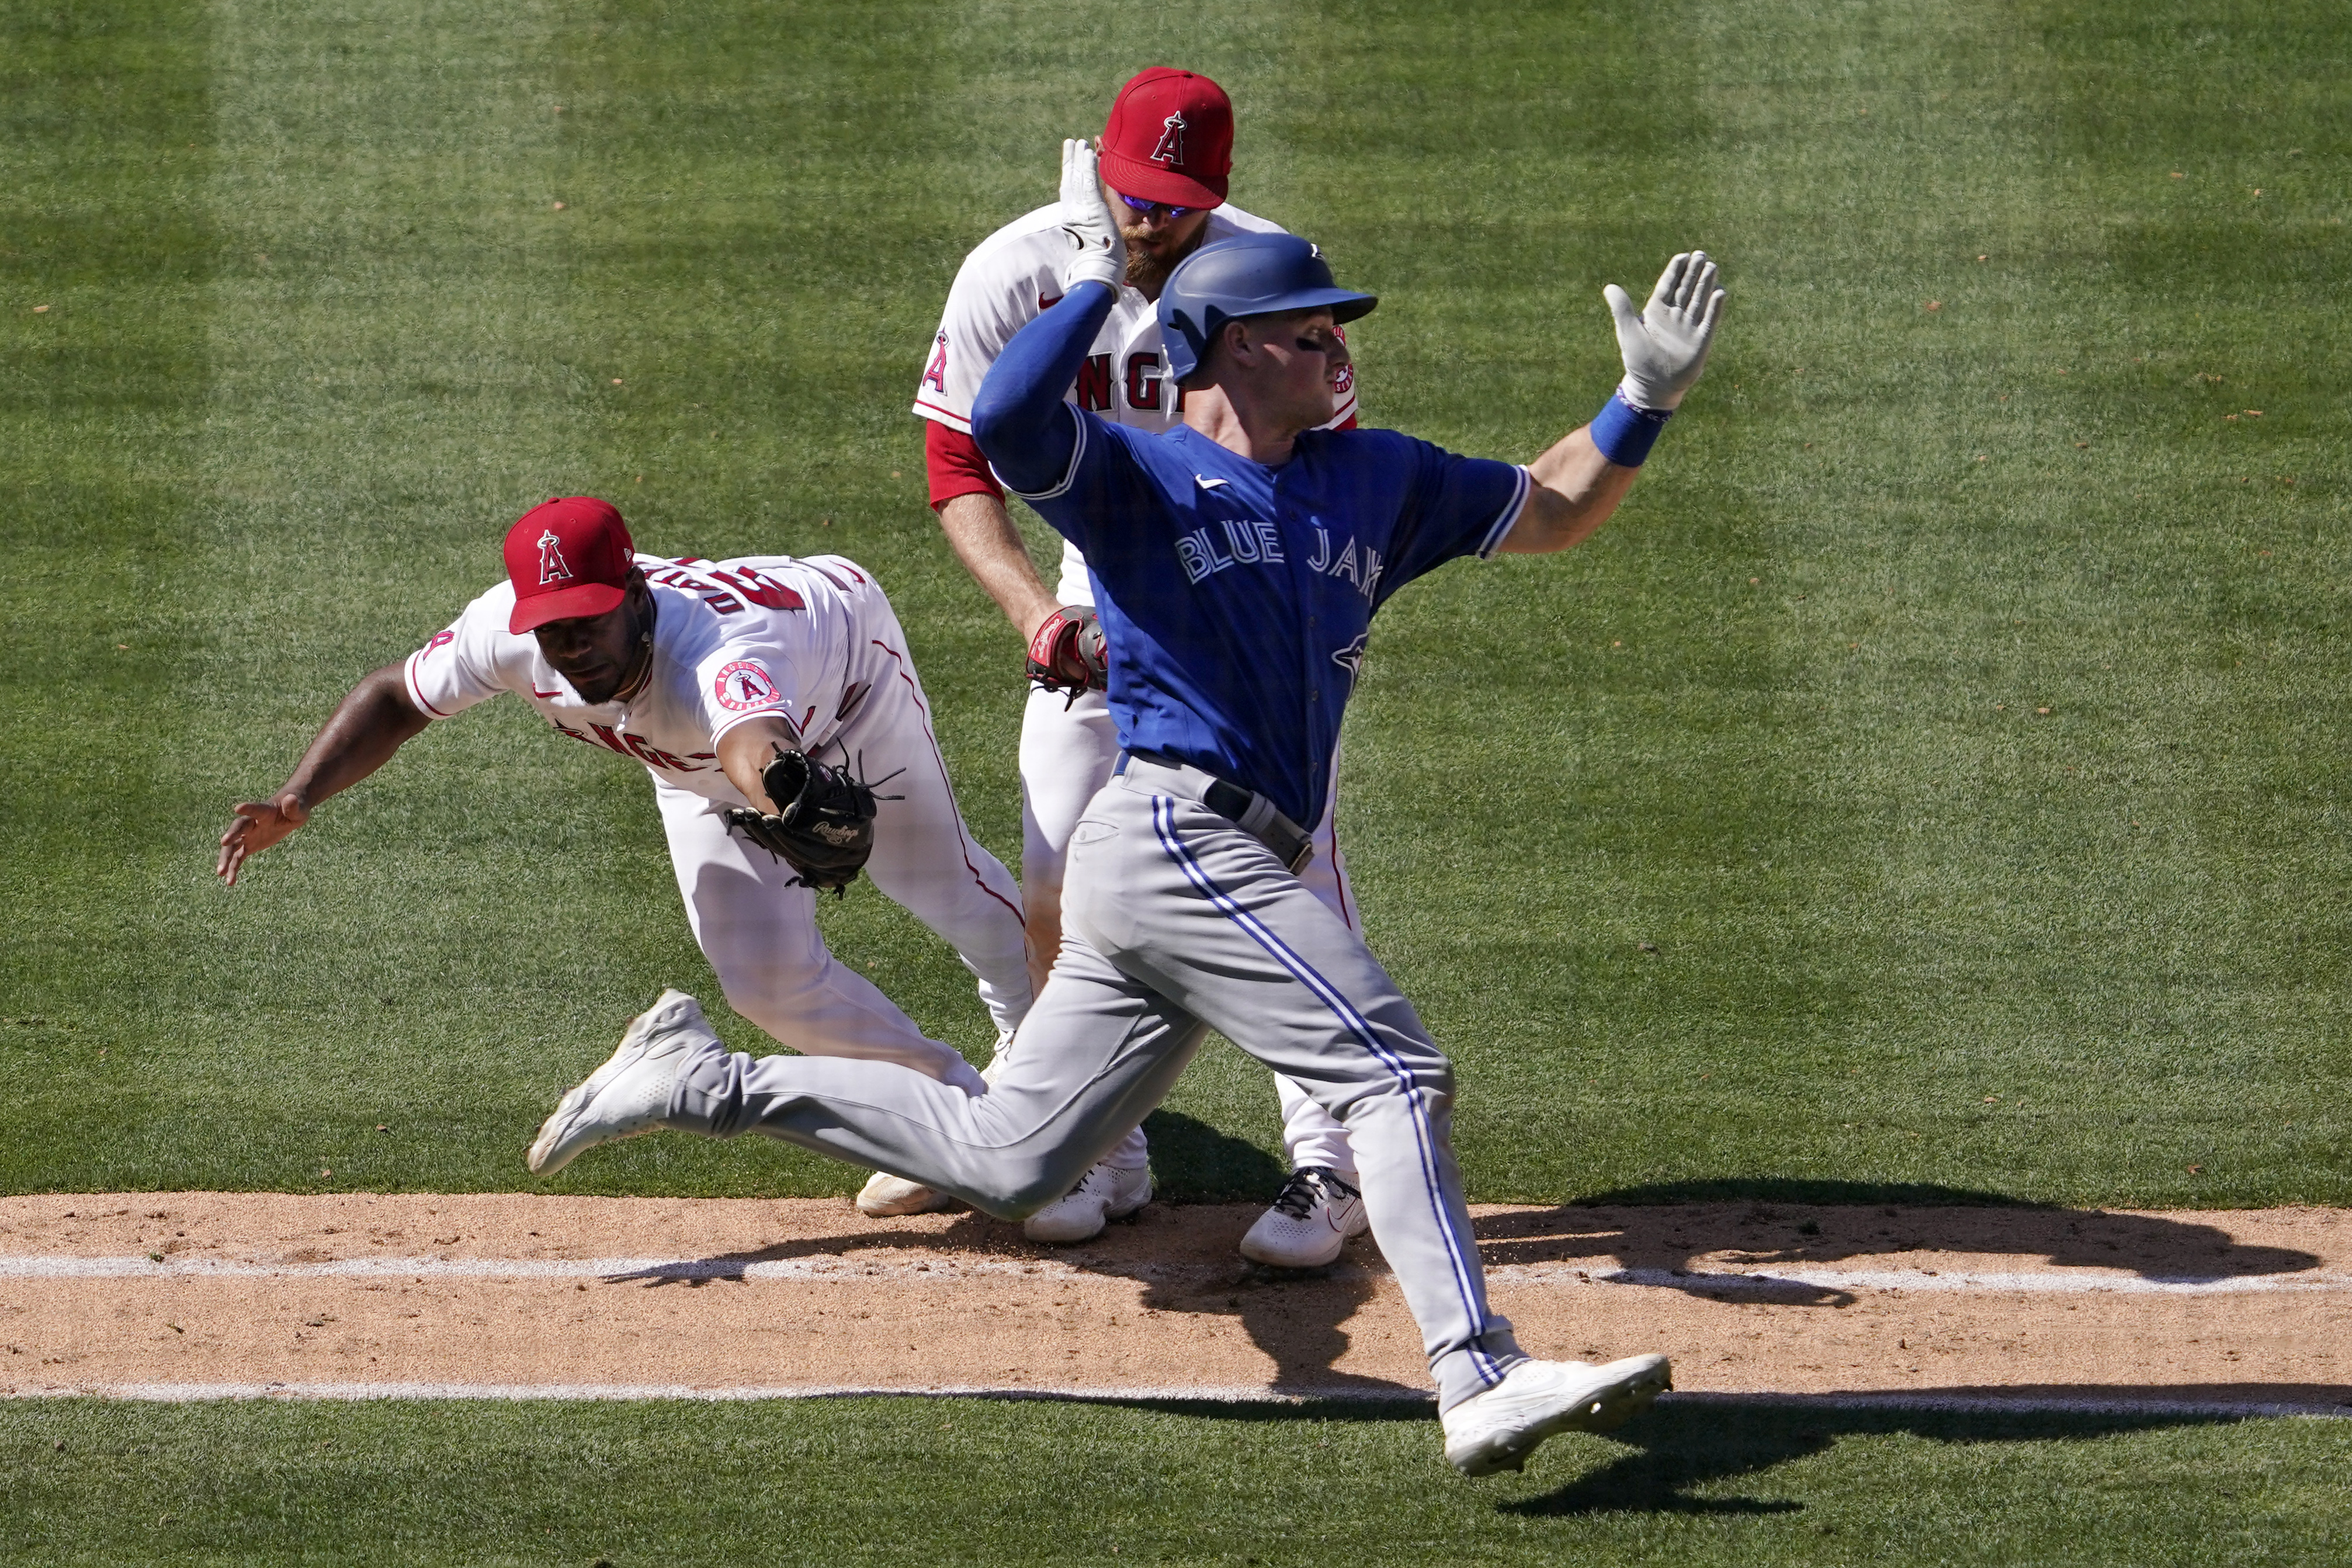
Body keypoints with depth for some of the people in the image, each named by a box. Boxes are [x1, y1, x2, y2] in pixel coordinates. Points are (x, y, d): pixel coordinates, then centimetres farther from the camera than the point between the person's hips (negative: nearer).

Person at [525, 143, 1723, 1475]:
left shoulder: (1377, 481, 20)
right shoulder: (1140, 479, 0)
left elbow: (1555, 513, 27)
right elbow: (1006, 420, -20)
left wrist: (1649, 398, 13)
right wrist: (1098, 272, -13)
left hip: (1230, 868, 8)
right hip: (1177, 838, -8)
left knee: (1008, 1164, 11)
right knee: (1394, 1069, -19)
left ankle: (706, 1084, 22)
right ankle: (1482, 1384, -28)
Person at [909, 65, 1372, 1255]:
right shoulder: (1013, 276, -17)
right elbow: (960, 468, -12)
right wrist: (1037, 611, -28)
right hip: (1102, 588, 3)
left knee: (1291, 876, -12)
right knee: (1057, 889, 0)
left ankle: (1327, 1165, -4)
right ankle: (1107, 1155, 15)